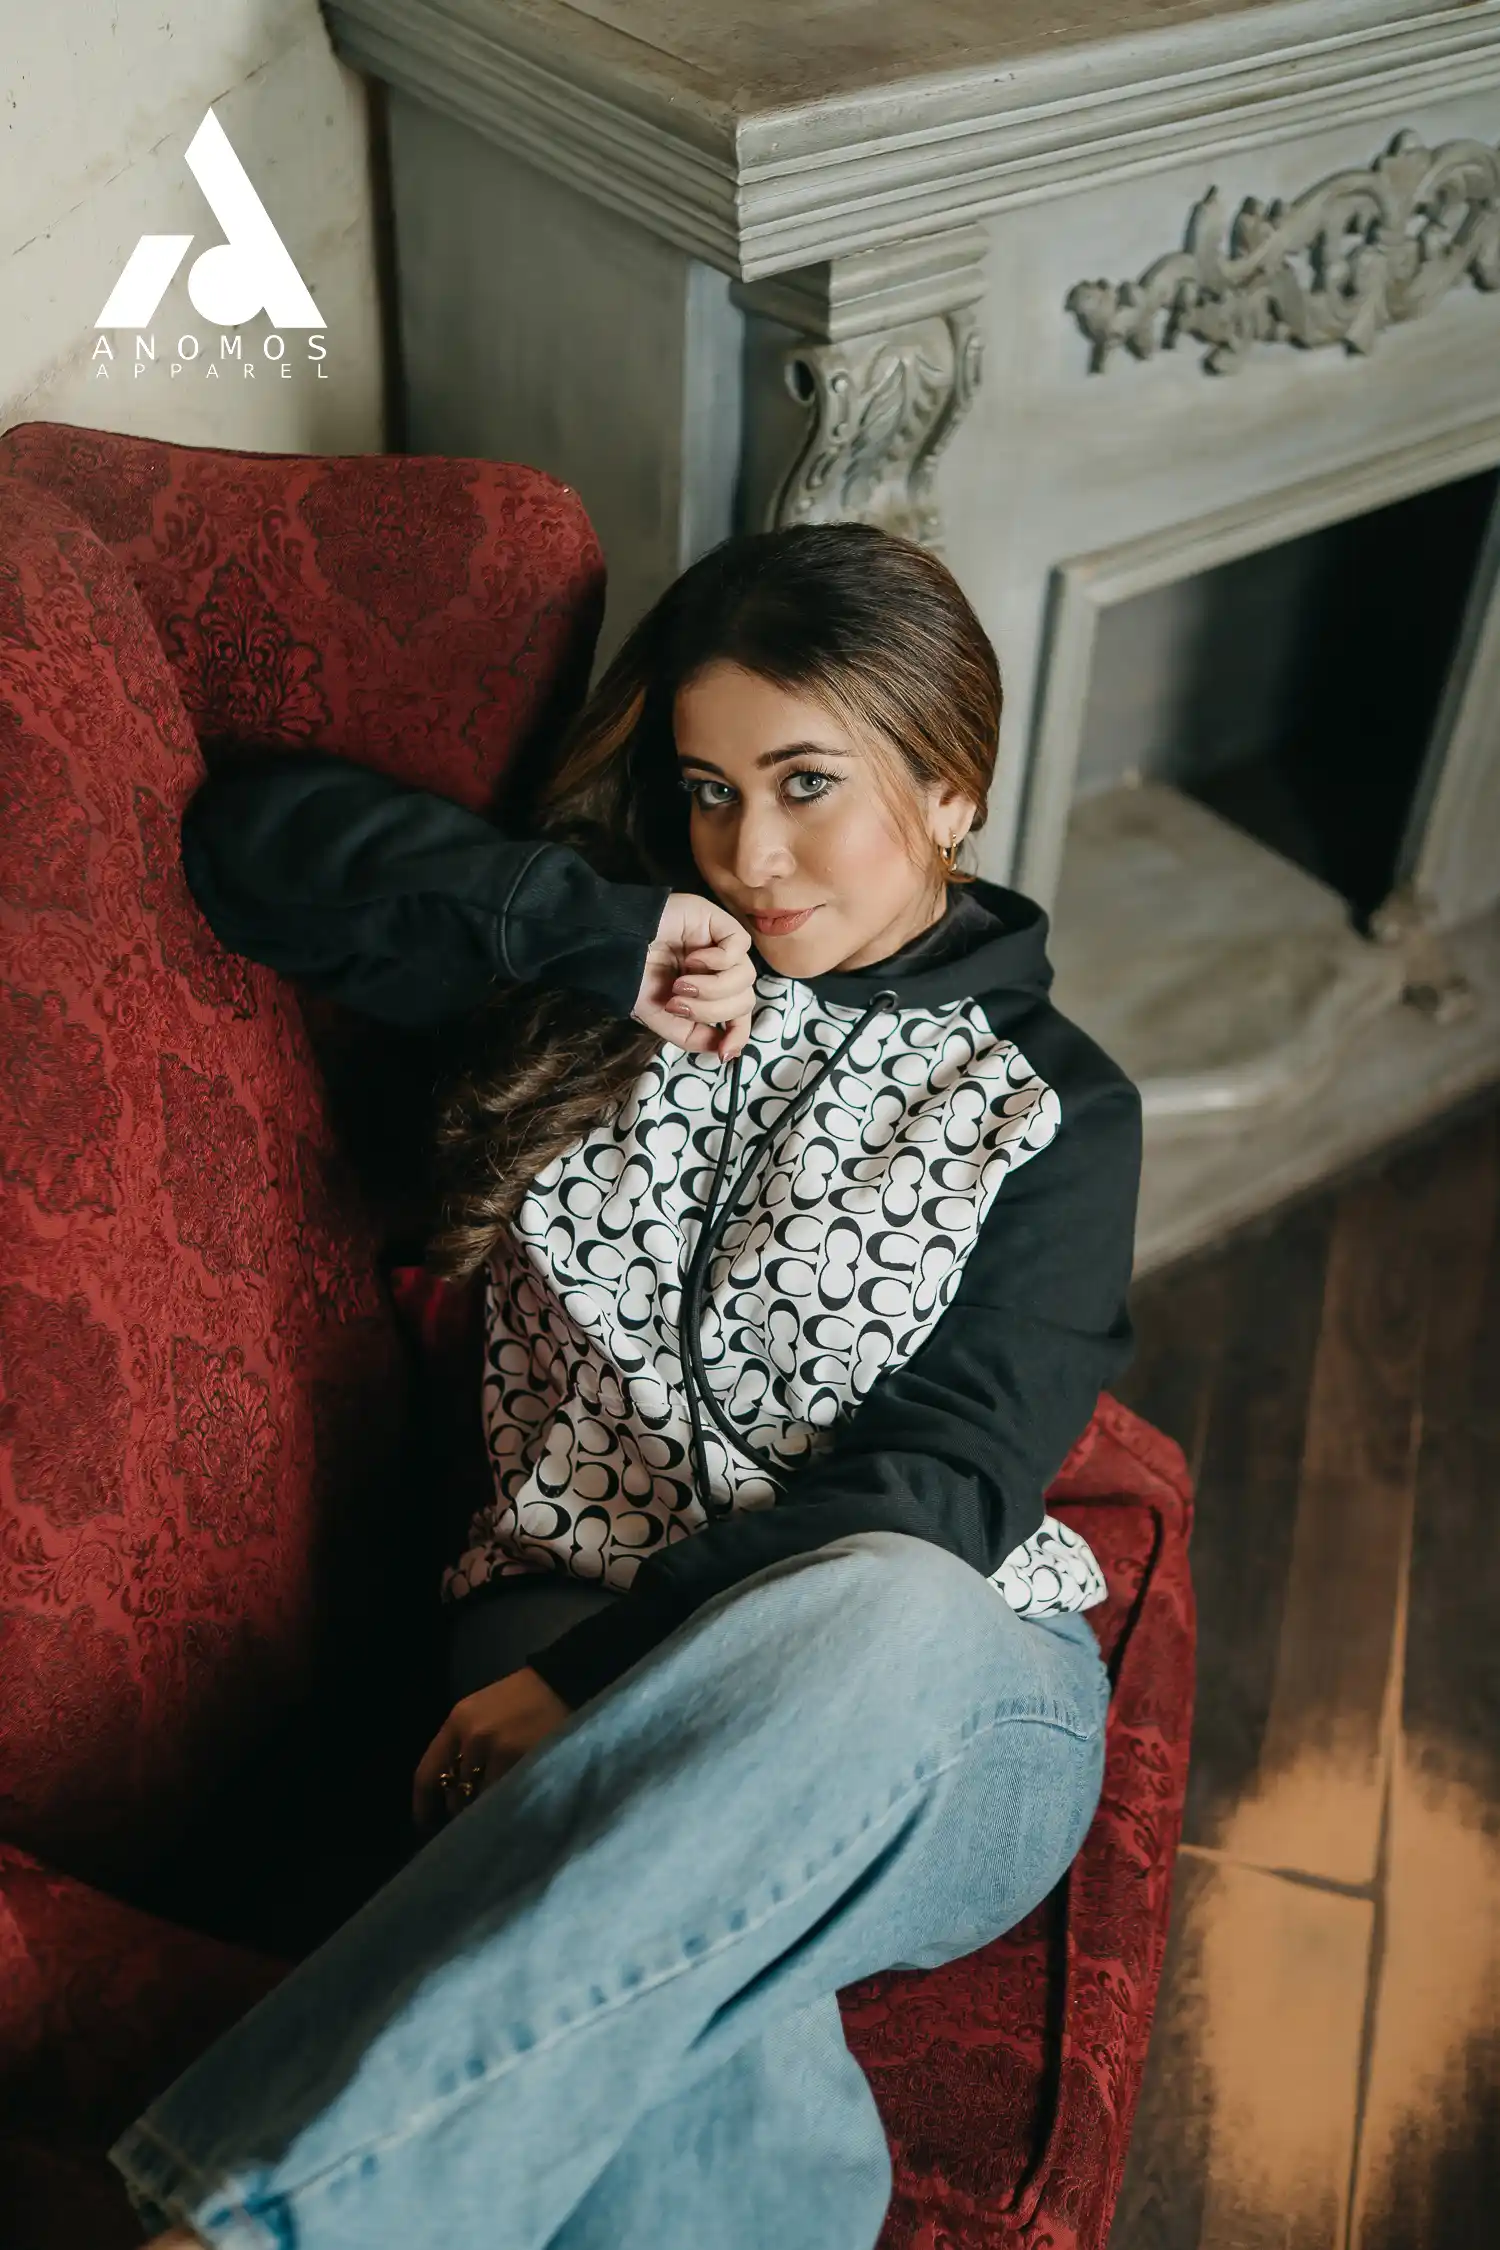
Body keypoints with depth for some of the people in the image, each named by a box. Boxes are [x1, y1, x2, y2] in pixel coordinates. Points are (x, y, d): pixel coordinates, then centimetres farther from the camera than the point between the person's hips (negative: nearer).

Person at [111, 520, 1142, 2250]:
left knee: (877, 1619, -40)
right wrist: (601, 924, -5)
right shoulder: (599, 992, 12)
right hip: (581, 1670, 1)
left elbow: (933, 1491, -6)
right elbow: (251, 830, 6)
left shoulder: (1054, 1111, 5)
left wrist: (584, 1677, -16)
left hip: (946, 1723, 0)